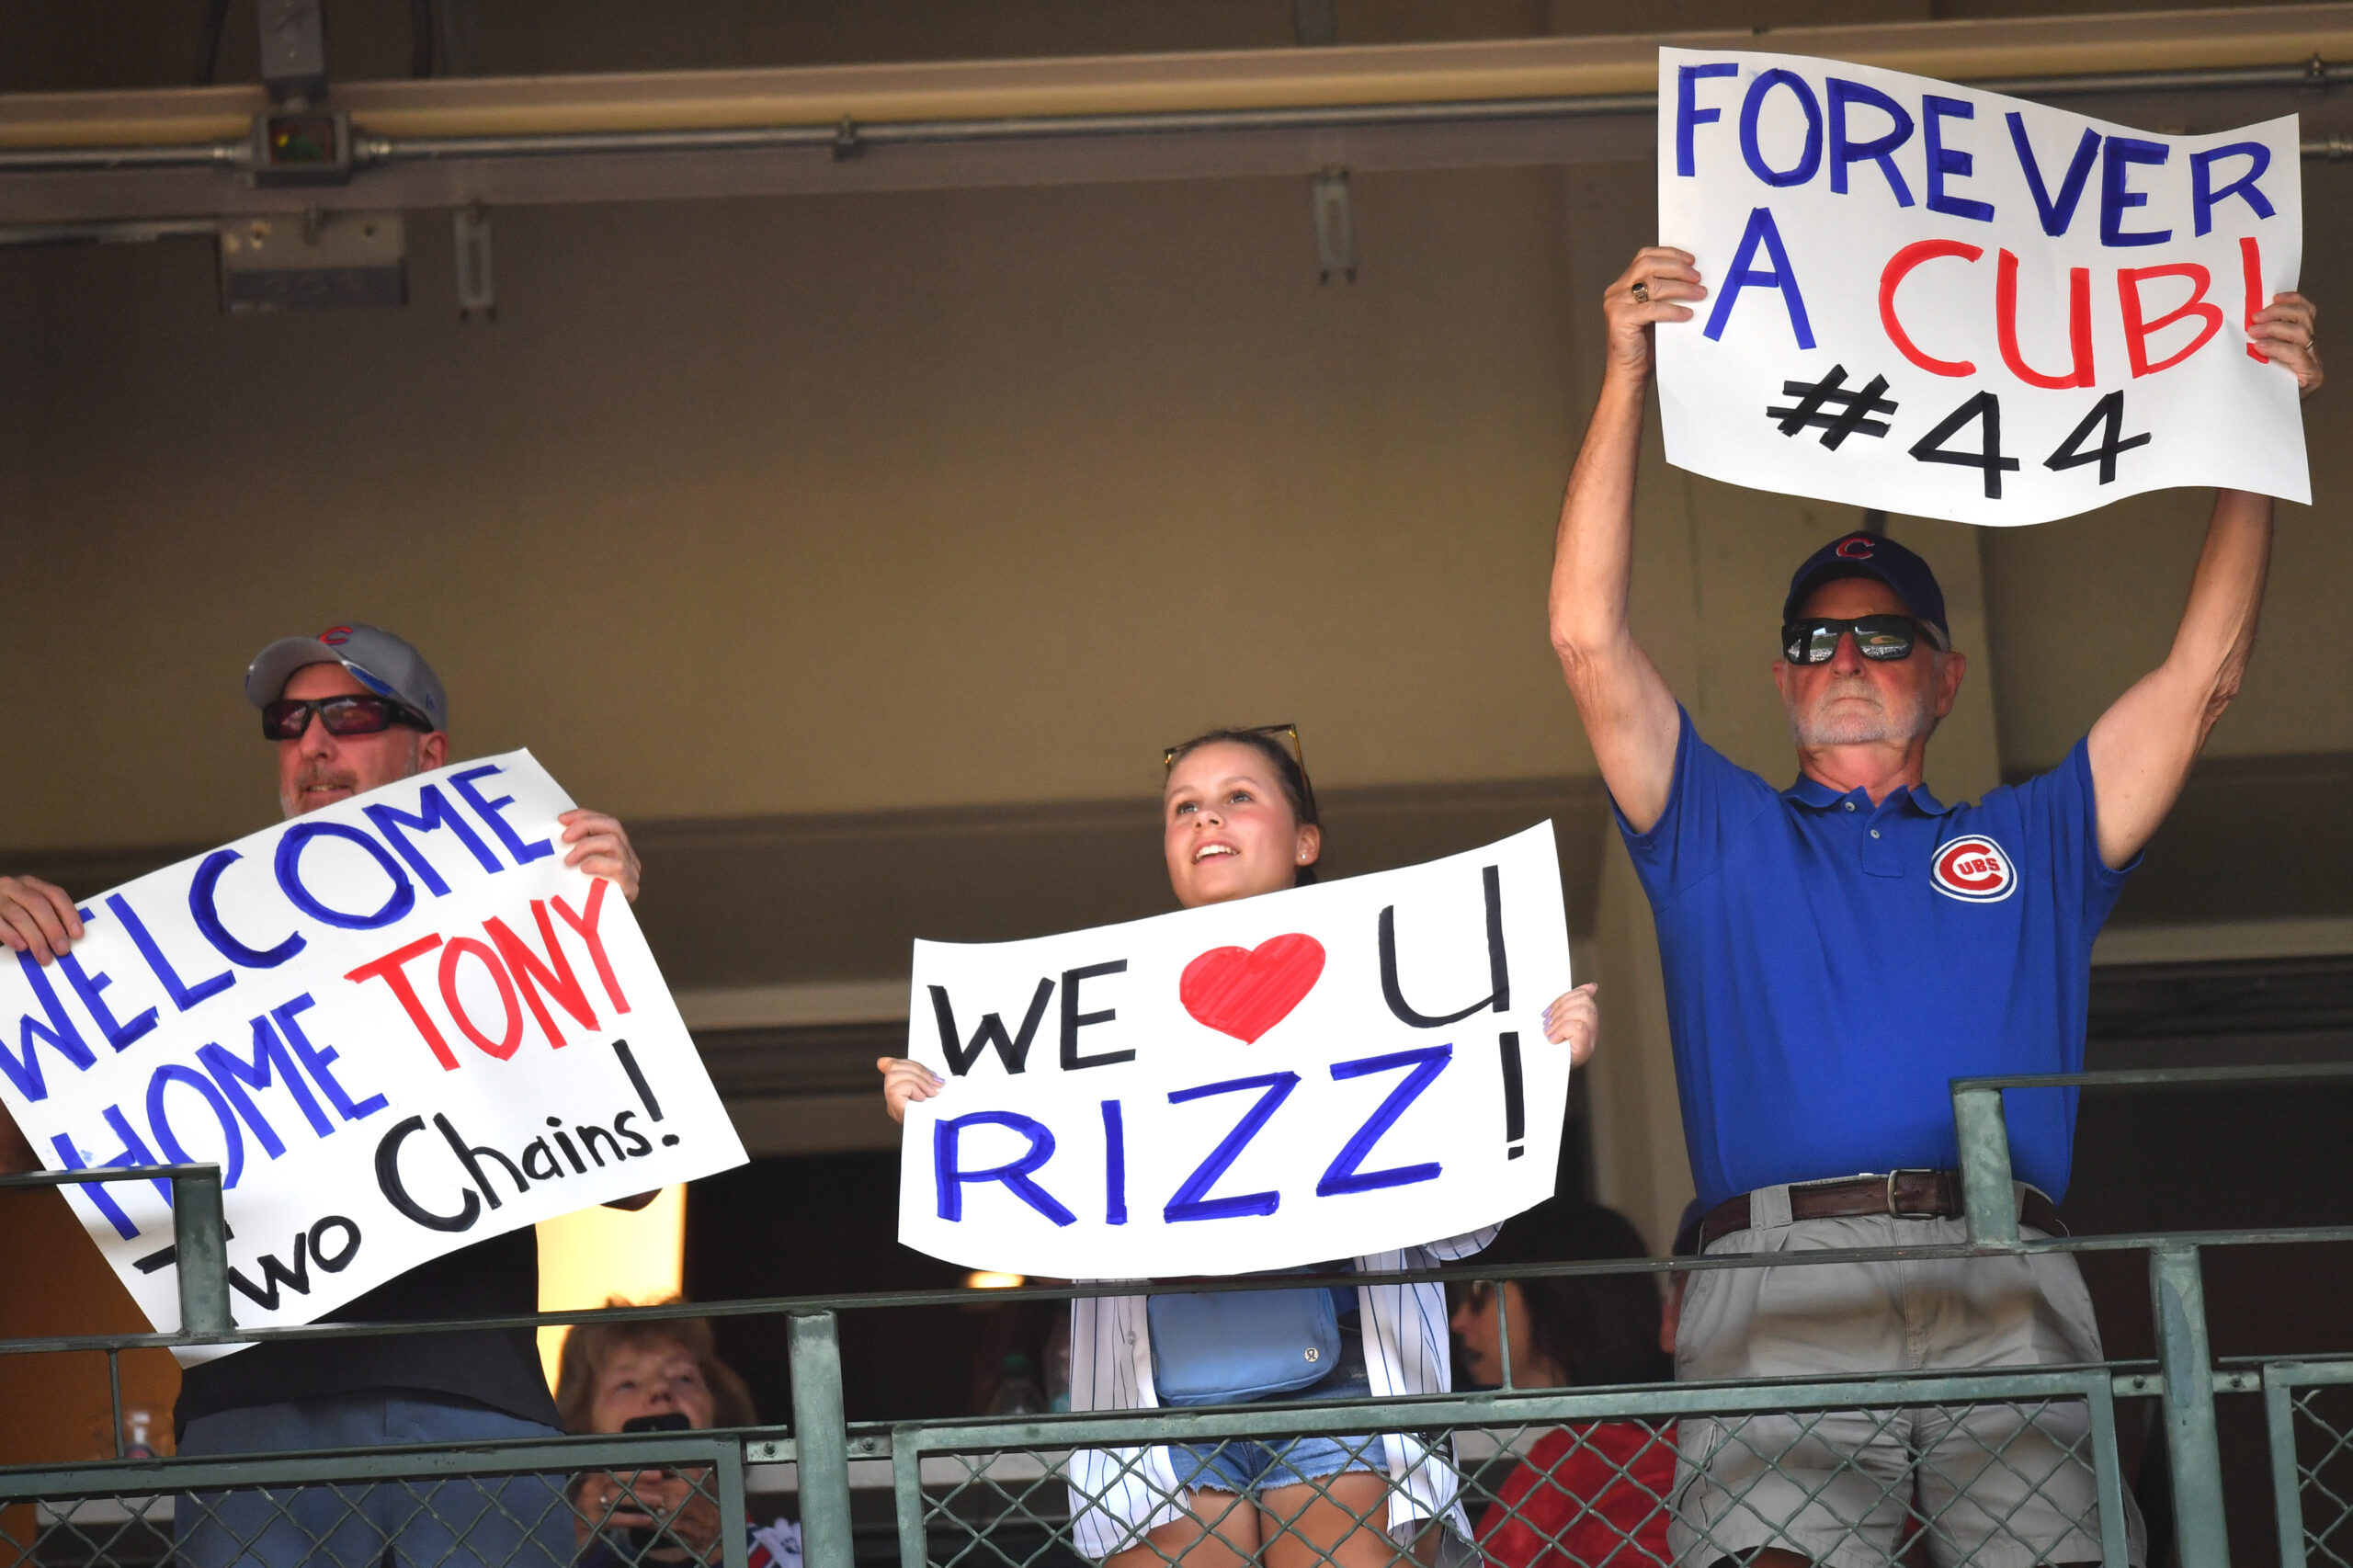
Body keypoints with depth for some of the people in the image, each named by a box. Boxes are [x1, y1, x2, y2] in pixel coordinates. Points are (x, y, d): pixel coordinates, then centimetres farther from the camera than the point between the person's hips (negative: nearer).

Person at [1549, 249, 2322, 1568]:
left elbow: (2205, 672, 24)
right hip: (1782, 1292, -1)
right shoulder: (1721, 836, 27)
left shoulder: (2032, 842, 30)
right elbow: (1591, 639, 16)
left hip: (2006, 1299, 1)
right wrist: (1628, 375, 10)